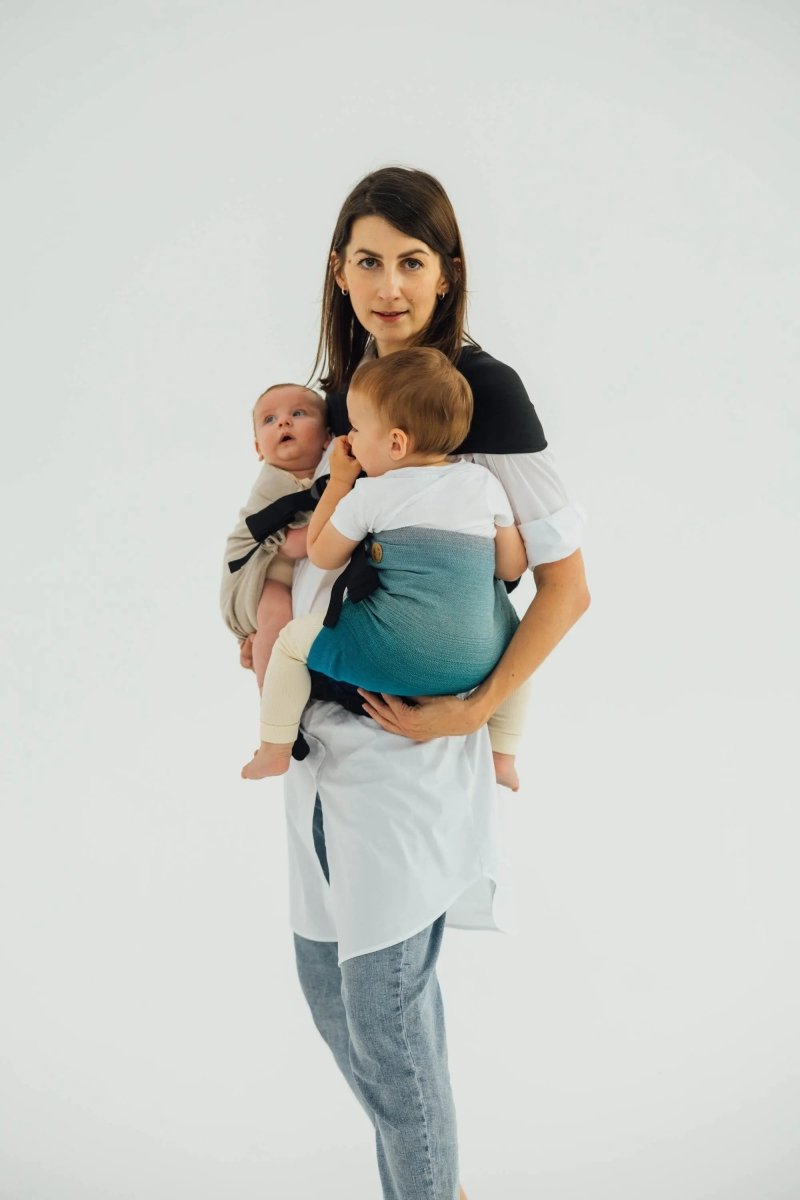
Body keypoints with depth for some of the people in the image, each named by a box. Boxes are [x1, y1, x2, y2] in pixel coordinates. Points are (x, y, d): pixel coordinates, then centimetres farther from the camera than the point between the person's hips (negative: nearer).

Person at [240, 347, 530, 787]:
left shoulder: (370, 495, -2)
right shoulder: (485, 482, 5)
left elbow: (322, 554, 13)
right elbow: (512, 568, 10)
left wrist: (339, 480, 18)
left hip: (391, 659, -3)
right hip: (475, 664, 3)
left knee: (292, 638, 18)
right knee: (514, 640, 37)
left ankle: (275, 749, 23)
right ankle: (503, 755, 33)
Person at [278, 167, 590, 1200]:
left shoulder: (481, 387, -12)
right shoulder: (344, 382, 10)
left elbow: (566, 586, -13)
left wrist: (473, 710, -17)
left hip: (407, 734, -7)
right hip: (323, 719, 8)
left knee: (382, 1004, -1)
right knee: (325, 977, 15)